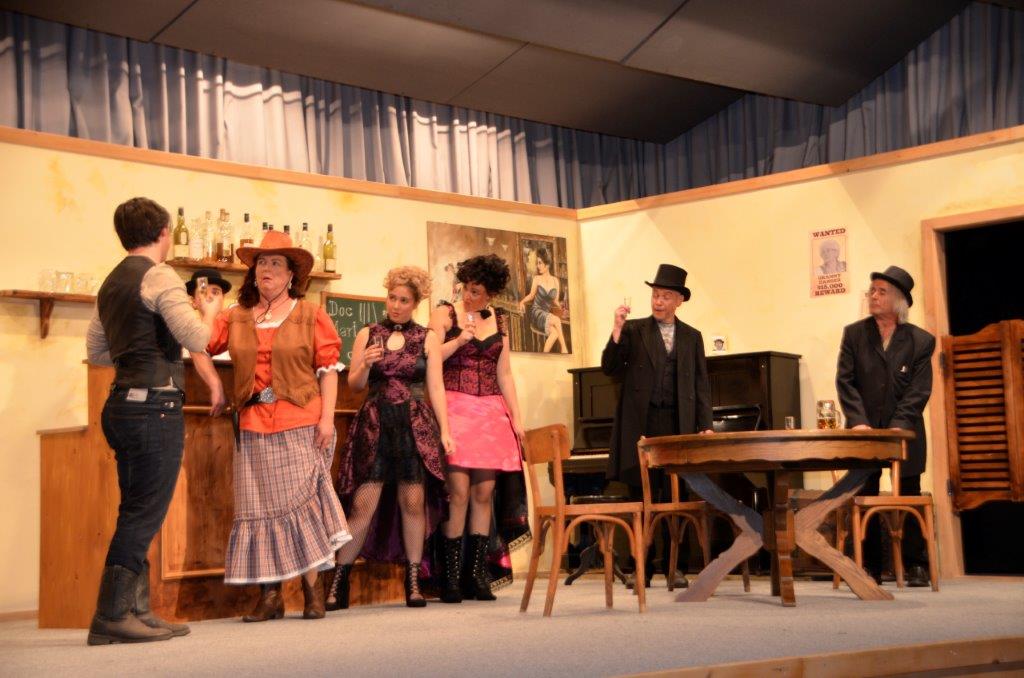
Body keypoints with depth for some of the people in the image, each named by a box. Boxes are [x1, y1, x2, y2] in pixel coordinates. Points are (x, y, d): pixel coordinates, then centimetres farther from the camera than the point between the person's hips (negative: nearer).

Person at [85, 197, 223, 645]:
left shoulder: (111, 284, 17)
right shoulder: (158, 276, -10)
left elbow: (96, 351, 23)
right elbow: (197, 339, -17)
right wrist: (209, 312, 2)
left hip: (123, 405, 9)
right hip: (154, 406, -9)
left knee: (137, 512, 13)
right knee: (144, 513, -6)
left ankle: (135, 610, 16)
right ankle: (111, 617, -6)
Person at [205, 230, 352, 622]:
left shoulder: (310, 315, 4)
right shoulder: (236, 318, 12)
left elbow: (329, 369, 0)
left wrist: (327, 417, -8)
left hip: (301, 427, -3)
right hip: (254, 427, 3)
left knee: (301, 502, -4)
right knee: (260, 507, 3)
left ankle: (313, 590, 4)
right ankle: (270, 596, 8)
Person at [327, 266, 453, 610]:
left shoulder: (427, 338, 8)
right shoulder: (367, 334, 9)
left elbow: (436, 386, 4)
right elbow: (354, 384, 8)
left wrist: (444, 430, -4)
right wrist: (366, 365, -13)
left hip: (415, 425, 0)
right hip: (375, 424, 0)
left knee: (414, 502, -2)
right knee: (362, 504, -6)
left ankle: (413, 583, 8)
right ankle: (337, 585, -1)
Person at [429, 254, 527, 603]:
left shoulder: (498, 321, 14)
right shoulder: (445, 313, 3)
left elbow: (504, 374, 15)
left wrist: (516, 418, 9)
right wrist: (458, 341, -16)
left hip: (491, 412, 4)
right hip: (455, 407, -4)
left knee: (484, 493, 1)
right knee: (459, 491, -11)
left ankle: (478, 574, 6)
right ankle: (450, 577, -5)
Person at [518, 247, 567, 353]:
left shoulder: (555, 281, 9)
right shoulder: (537, 278, 3)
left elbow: (555, 301, 12)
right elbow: (531, 295, 9)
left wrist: (560, 308, -7)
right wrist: (522, 302, -10)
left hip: (547, 314, 3)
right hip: (536, 313, -3)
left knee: (555, 332, -32)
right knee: (556, 320, -33)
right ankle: (564, 349, -30)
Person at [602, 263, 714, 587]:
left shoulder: (692, 337, 14)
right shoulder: (634, 330, 8)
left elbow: (701, 385, 12)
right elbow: (610, 368, -1)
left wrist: (705, 425, 2)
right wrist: (617, 330, -12)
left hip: (679, 426, 1)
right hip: (641, 424, -1)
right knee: (641, 497, 0)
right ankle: (643, 568, 7)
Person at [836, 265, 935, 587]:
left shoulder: (921, 341, 1)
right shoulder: (854, 334, 4)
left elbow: (919, 391, -5)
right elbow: (845, 381, -1)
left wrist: (898, 426, -18)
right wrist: (859, 422, -14)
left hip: (904, 433, -1)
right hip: (864, 431, 1)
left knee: (909, 498, 4)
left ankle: (915, 566, 13)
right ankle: (869, 568, 9)